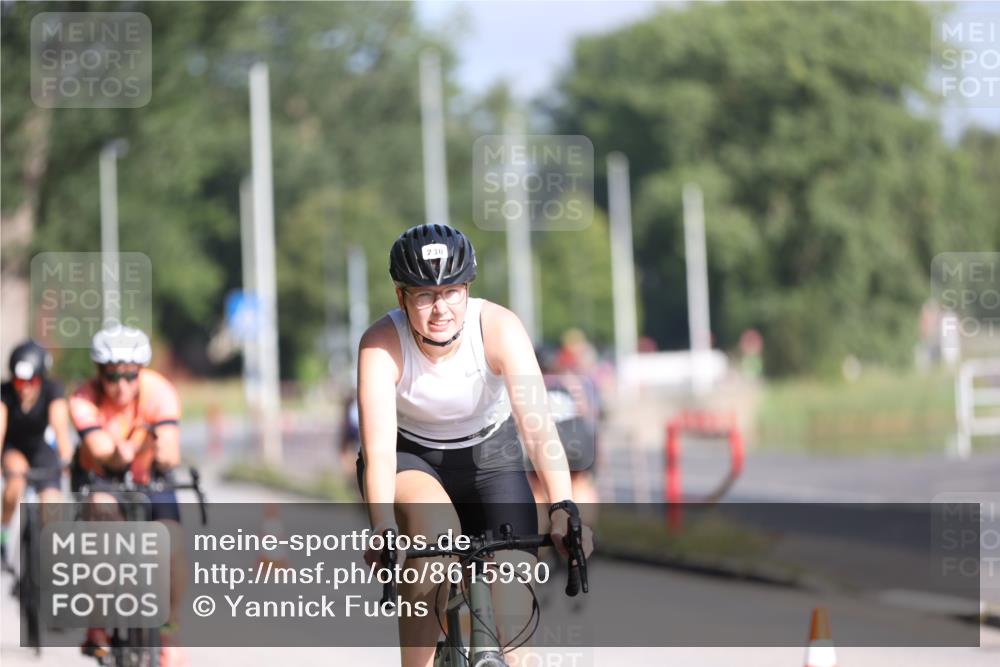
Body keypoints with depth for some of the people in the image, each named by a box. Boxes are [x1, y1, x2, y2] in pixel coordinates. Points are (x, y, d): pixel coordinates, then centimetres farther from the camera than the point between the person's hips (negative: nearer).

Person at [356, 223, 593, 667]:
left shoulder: (499, 328, -27)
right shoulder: (381, 344, -28)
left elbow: (538, 426, -36)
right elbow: (379, 449, -35)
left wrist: (563, 510, -50)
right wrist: (383, 532, -51)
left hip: (488, 453, 2)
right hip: (410, 455, -2)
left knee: (513, 594, -14)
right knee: (436, 527, -35)